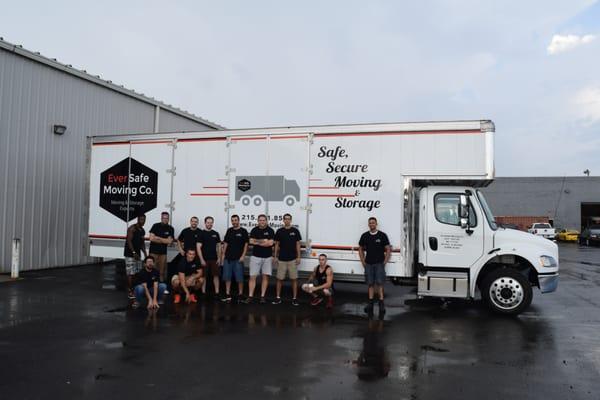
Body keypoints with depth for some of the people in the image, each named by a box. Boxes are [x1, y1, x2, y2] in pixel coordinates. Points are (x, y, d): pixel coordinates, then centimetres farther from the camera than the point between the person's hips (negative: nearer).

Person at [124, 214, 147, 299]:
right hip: (130, 254, -8)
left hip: (137, 254, 8)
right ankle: (130, 292, -6)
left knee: (138, 273, 6)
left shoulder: (142, 230, 15)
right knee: (130, 273, -9)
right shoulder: (132, 228, -10)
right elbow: (129, 241, -16)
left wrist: (145, 252, 10)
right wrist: (133, 252, -22)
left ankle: (135, 289, 13)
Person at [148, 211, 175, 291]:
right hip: (153, 251, -2)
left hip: (163, 252, 2)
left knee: (162, 270, 5)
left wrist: (158, 238, -9)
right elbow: (151, 238, -10)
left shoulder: (170, 229, 2)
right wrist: (164, 241, -9)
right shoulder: (155, 226, -1)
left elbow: (169, 241, -7)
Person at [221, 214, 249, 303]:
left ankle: (240, 294, 10)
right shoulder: (229, 231, 11)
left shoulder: (243, 231, -2)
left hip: (238, 259, -4)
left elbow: (246, 244, -4)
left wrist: (243, 256, -11)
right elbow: (225, 243, 14)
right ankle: (228, 295, 12)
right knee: (227, 277, 5)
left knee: (239, 278, -1)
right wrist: (223, 254, 7)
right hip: (228, 258, 4)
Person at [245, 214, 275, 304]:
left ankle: (262, 296, 10)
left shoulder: (270, 230, -2)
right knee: (253, 277, -1)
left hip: (267, 257, -1)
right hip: (255, 256, 1)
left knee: (265, 276, 3)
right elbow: (251, 241, -7)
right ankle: (250, 296, 3)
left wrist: (257, 242, -7)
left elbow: (270, 243, -13)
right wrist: (264, 241, -12)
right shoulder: (254, 230, 3)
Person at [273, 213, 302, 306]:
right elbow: (277, 244, 7)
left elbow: (298, 244, 1)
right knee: (280, 279, 5)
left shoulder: (295, 231, 0)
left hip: (292, 259, -1)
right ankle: (278, 297, 13)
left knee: (294, 279, 2)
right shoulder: (279, 231, 3)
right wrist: (275, 256, 2)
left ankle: (294, 298, 9)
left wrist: (298, 257, -4)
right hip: (281, 259, 1)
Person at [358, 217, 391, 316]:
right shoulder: (364, 236, 7)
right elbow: (360, 249, 15)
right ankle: (370, 302, 13)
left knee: (379, 283, -6)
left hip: (379, 263, -3)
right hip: (368, 264, 3)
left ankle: (381, 303, -2)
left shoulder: (382, 235, -1)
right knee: (370, 283, 6)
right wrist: (363, 262, 7)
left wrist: (385, 262, -5)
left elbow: (388, 249, 1)